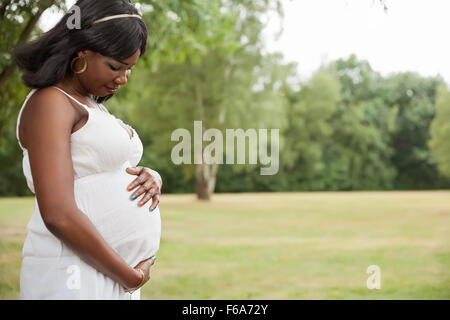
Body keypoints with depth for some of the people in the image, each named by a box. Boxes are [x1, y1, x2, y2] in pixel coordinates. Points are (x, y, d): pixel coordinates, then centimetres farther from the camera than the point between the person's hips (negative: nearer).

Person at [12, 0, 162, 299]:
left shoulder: (93, 108, 16)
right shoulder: (50, 102, -11)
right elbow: (59, 216, -20)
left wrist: (152, 178, -3)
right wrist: (133, 277, -13)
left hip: (113, 279, 8)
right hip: (74, 279, -8)